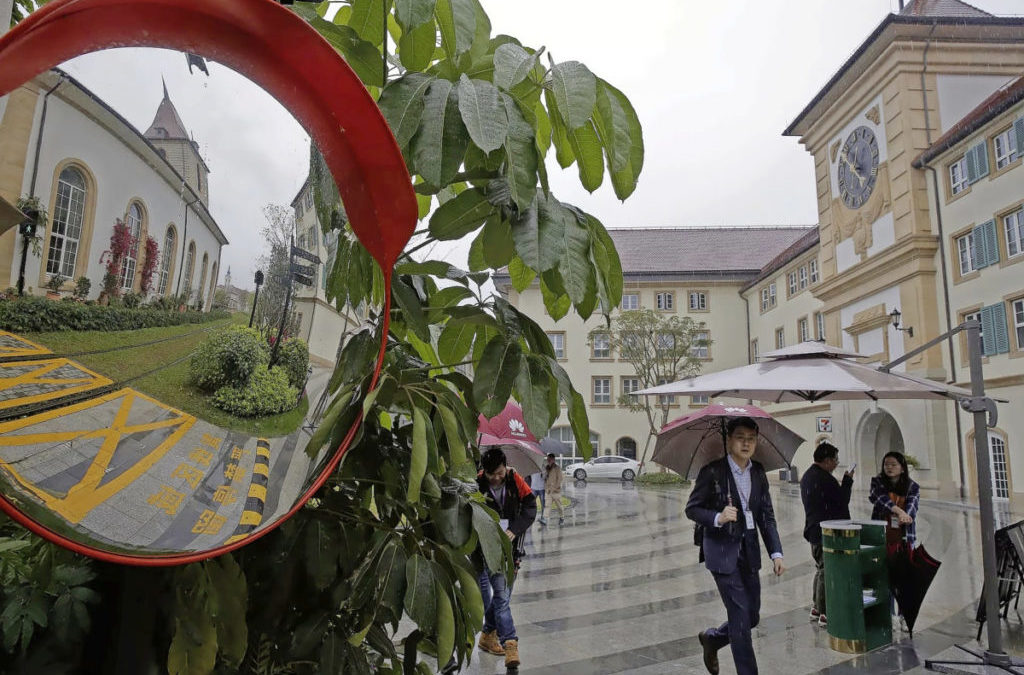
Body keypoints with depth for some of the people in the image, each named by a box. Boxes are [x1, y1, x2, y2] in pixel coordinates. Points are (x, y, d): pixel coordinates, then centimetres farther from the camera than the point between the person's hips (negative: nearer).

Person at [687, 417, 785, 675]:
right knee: (741, 617, -4)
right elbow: (691, 509, -8)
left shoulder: (758, 472, 5)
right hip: (722, 551, -6)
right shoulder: (712, 472, -12)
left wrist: (776, 553, -1)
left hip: (749, 550, 6)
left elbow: (767, 516, 7)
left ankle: (711, 638, 38)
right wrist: (718, 518, -26)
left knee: (752, 616, 13)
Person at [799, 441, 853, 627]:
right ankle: (824, 614, 4)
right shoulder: (824, 479, -21)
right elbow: (843, 500, -14)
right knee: (826, 571, -3)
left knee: (820, 569, 20)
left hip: (814, 530, 10)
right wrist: (847, 480, -1)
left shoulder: (807, 476, 12)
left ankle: (816, 608, 28)